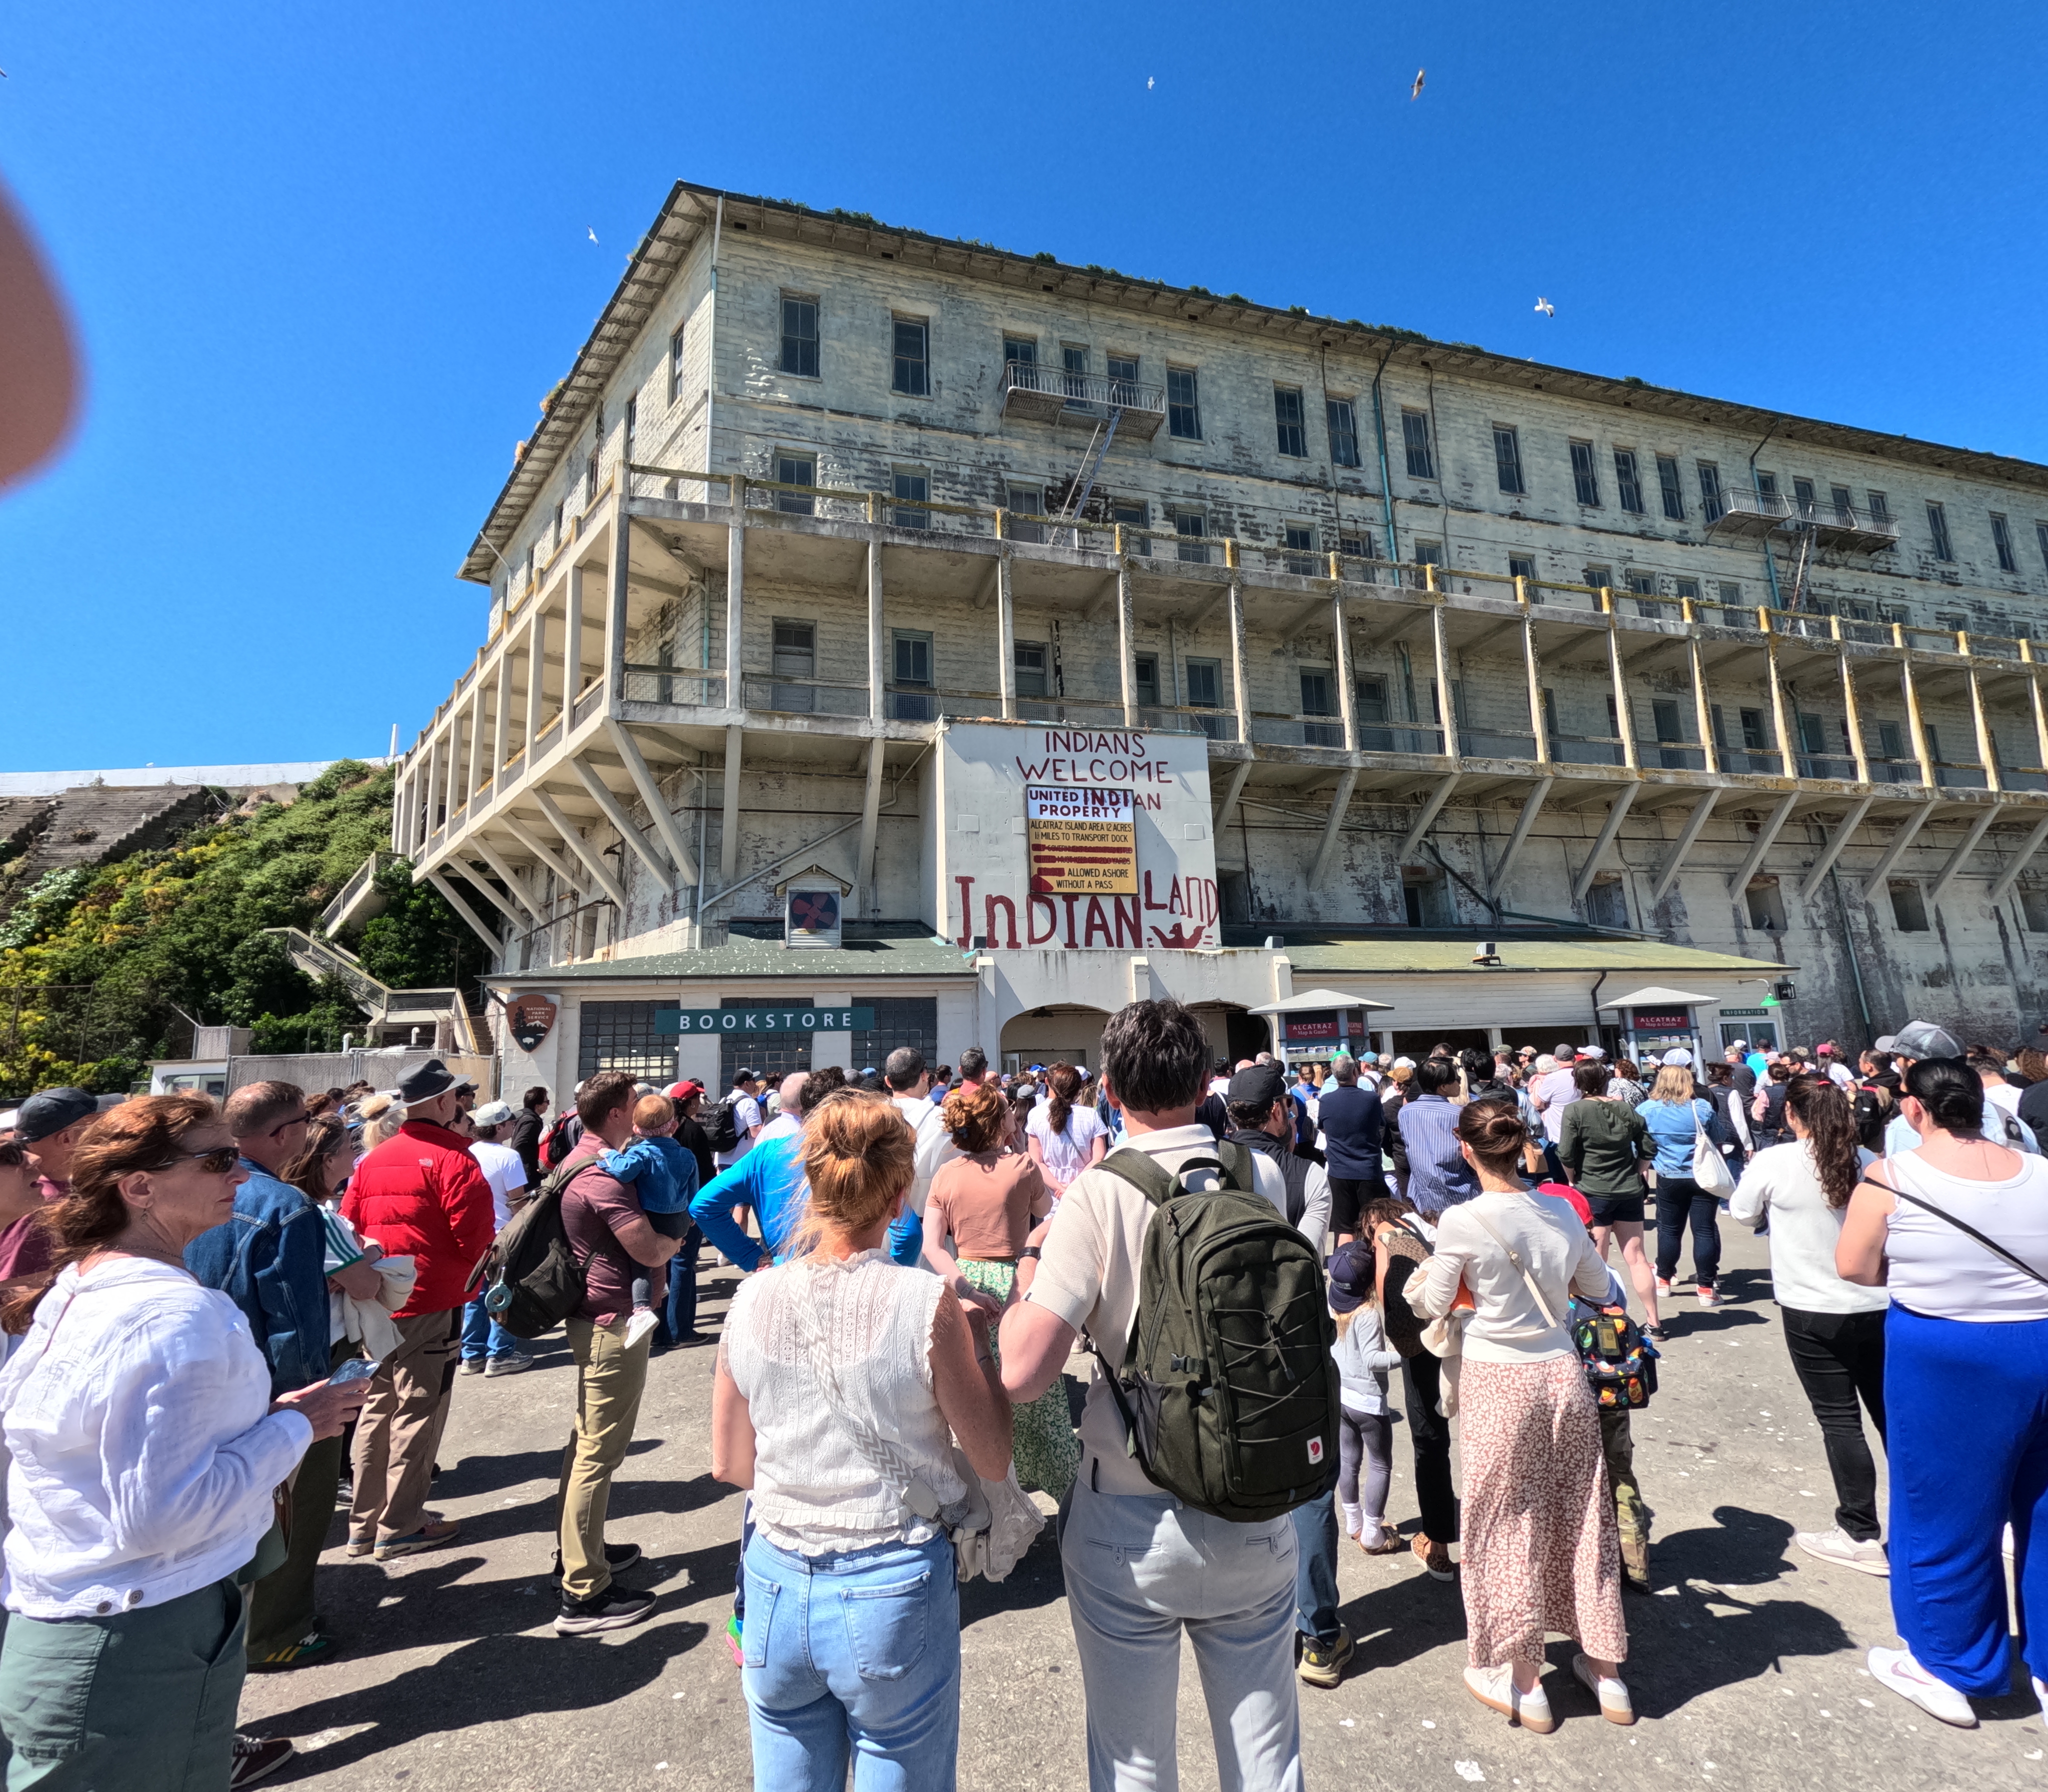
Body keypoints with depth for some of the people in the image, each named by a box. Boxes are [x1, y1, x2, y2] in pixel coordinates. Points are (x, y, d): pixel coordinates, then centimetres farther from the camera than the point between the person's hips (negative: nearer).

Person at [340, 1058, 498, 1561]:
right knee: (417, 1413, 4)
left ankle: (364, 1523, 26)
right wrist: (468, 1279, 3)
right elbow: (474, 1237, -17)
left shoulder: (372, 1160, 6)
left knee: (376, 1410, 17)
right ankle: (400, 1528, 13)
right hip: (431, 1305, -7)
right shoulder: (452, 1160, -16)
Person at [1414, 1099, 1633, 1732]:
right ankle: (1607, 1674, 34)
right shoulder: (1562, 1210, -3)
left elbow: (1434, 1306, -7)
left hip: (1498, 1381, -4)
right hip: (1563, 1373, 5)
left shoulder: (1462, 1221, -17)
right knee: (1581, 1518, 18)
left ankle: (1524, 1684, 25)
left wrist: (1422, 1280, 13)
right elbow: (1599, 1286, 11)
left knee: (1507, 1525, 12)